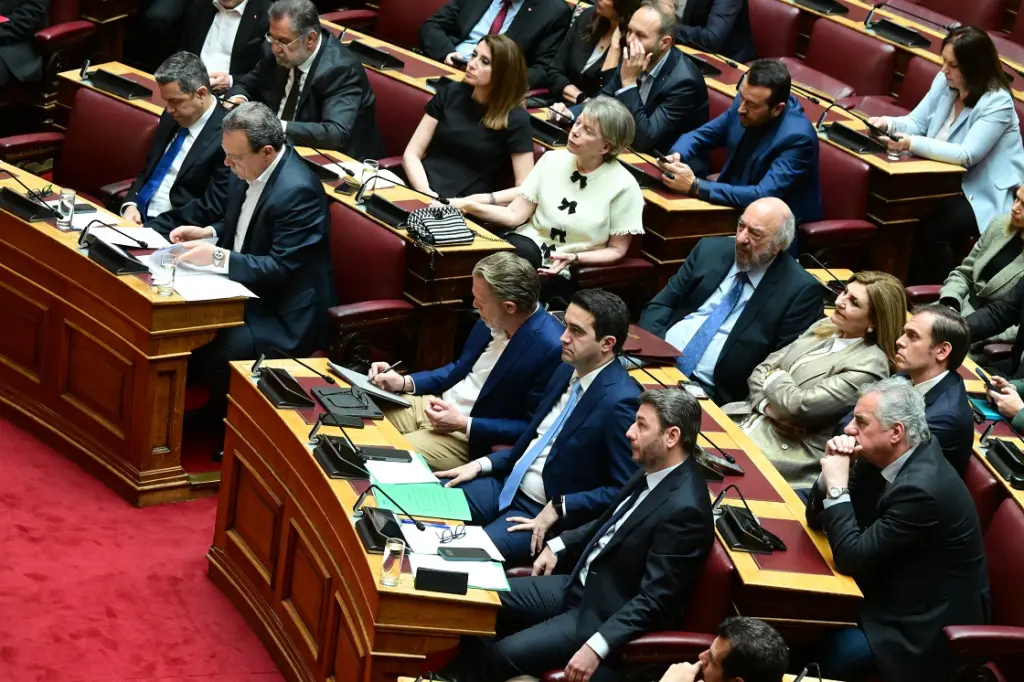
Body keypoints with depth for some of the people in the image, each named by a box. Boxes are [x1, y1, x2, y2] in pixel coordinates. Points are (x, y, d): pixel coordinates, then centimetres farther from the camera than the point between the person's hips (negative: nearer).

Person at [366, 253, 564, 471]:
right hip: (439, 405, 8)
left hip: (475, 438, -8)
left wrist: (464, 425, -21)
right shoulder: (494, 320, -1)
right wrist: (404, 383, 3)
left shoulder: (550, 348, -25)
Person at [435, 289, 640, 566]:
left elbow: (624, 490, -20)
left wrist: (558, 508, -21)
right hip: (508, 485, 9)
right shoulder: (567, 371, 6)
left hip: (547, 513, -8)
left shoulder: (620, 402, -22)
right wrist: (483, 464, 7)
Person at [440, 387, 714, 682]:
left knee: (499, 655, -15)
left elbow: (655, 600, -27)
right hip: (582, 585, 9)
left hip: (607, 613, -9)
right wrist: (558, 546, 12)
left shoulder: (684, 509, -28)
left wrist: (597, 647, -32)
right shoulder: (653, 471, 0)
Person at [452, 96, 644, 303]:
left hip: (570, 272, -2)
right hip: (532, 245, 3)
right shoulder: (552, 160, 1)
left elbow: (616, 250, -3)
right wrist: (468, 204, -13)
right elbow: (515, 215, 1)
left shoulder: (623, 186, -11)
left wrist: (574, 259, -20)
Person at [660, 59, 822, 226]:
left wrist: (695, 187, -35)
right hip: (735, 202, 7)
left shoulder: (797, 138, -27)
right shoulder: (746, 101, -6)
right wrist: (677, 155, -17)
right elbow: (701, 136, 6)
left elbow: (762, 197, -33)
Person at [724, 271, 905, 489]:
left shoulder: (869, 365, -15)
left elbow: (800, 406, -20)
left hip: (794, 449, -7)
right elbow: (761, 370, 9)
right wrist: (767, 406, -11)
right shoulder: (825, 327, 10)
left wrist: (774, 377, -1)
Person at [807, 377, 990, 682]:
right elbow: (818, 517, 5)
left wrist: (837, 485, -20)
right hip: (896, 587, 8)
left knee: (825, 655, -21)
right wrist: (833, 469, -12)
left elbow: (852, 557, -24)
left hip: (928, 619, -8)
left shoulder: (921, 489, -28)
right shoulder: (882, 456, -2)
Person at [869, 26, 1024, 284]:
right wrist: (889, 123, -15)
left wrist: (912, 144, -36)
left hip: (986, 196, -7)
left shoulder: (997, 103, -20)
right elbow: (916, 123, 8)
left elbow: (966, 155, -28)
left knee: (930, 229, -29)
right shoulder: (944, 82, 2)